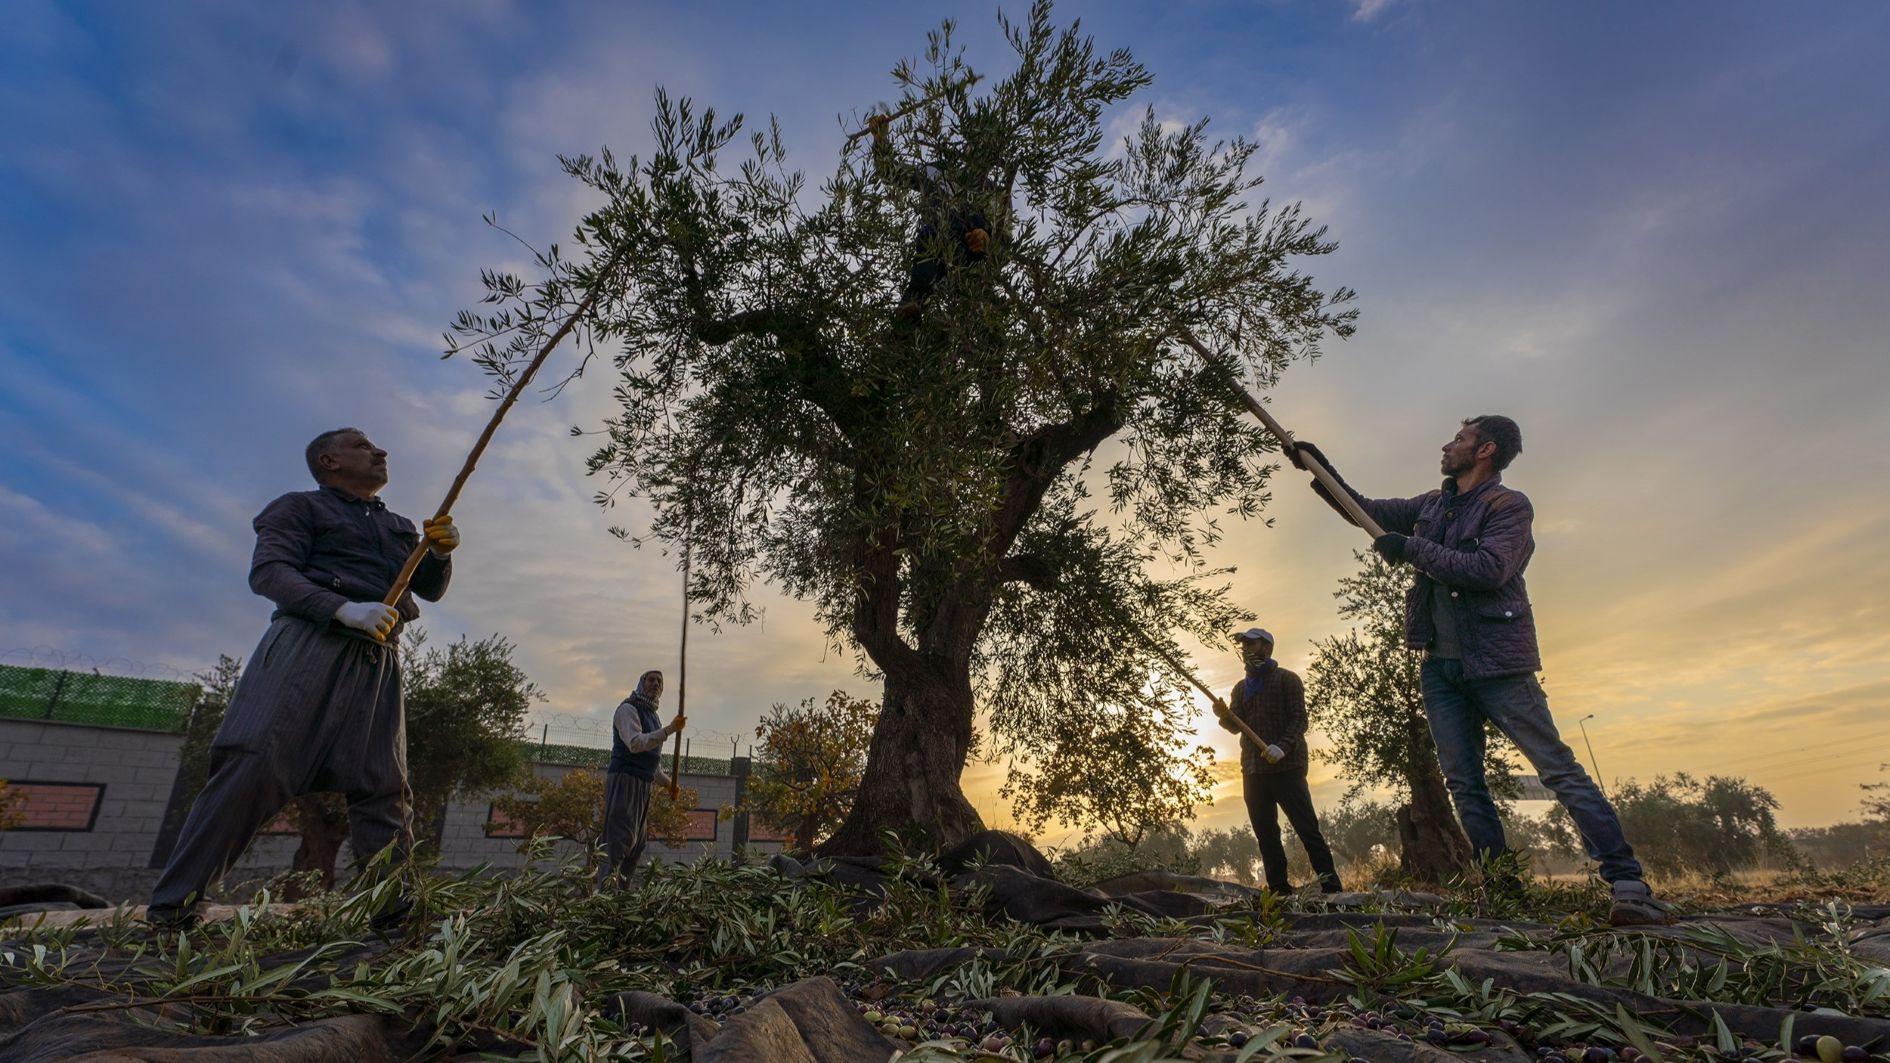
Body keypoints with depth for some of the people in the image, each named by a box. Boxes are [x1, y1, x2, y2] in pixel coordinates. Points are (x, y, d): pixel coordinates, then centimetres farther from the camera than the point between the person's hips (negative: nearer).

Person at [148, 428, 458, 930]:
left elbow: (430, 588, 23)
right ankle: (170, 908, -1)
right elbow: (267, 570, -3)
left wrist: (440, 552, 0)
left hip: (378, 661, 4)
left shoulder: (400, 526, 30)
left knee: (384, 789, -4)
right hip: (309, 641, -4)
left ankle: (397, 916, -7)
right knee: (254, 766, -13)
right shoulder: (300, 506, 13)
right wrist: (345, 609, -19)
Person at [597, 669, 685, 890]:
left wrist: (666, 781, 21)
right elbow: (635, 743, -23)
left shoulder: (652, 715, 23)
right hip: (624, 780, -9)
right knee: (621, 837, -16)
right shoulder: (628, 709, -5)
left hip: (642, 784, 9)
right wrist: (669, 730, -30)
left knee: (638, 841, 8)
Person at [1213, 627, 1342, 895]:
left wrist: (1283, 746, -24)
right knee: (1265, 834, 6)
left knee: (1306, 828, -7)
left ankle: (1331, 887, -2)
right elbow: (1236, 726, 13)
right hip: (1252, 770, 6)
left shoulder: (1287, 679, 3)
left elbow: (1299, 718, -7)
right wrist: (1224, 716, -10)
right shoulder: (1240, 688, 19)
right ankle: (1279, 889, 12)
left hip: (1286, 767, -5)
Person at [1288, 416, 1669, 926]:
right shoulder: (1432, 505, 17)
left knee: (1559, 769, -7)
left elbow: (1490, 568, -19)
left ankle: (1629, 886, -1)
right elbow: (1366, 510, 24)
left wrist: (1411, 548, -15)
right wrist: (1318, 468, 20)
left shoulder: (1510, 505, -4)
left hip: (1496, 662, -6)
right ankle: (1500, 889, 10)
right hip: (1441, 666, 6)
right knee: (1464, 784, 4)